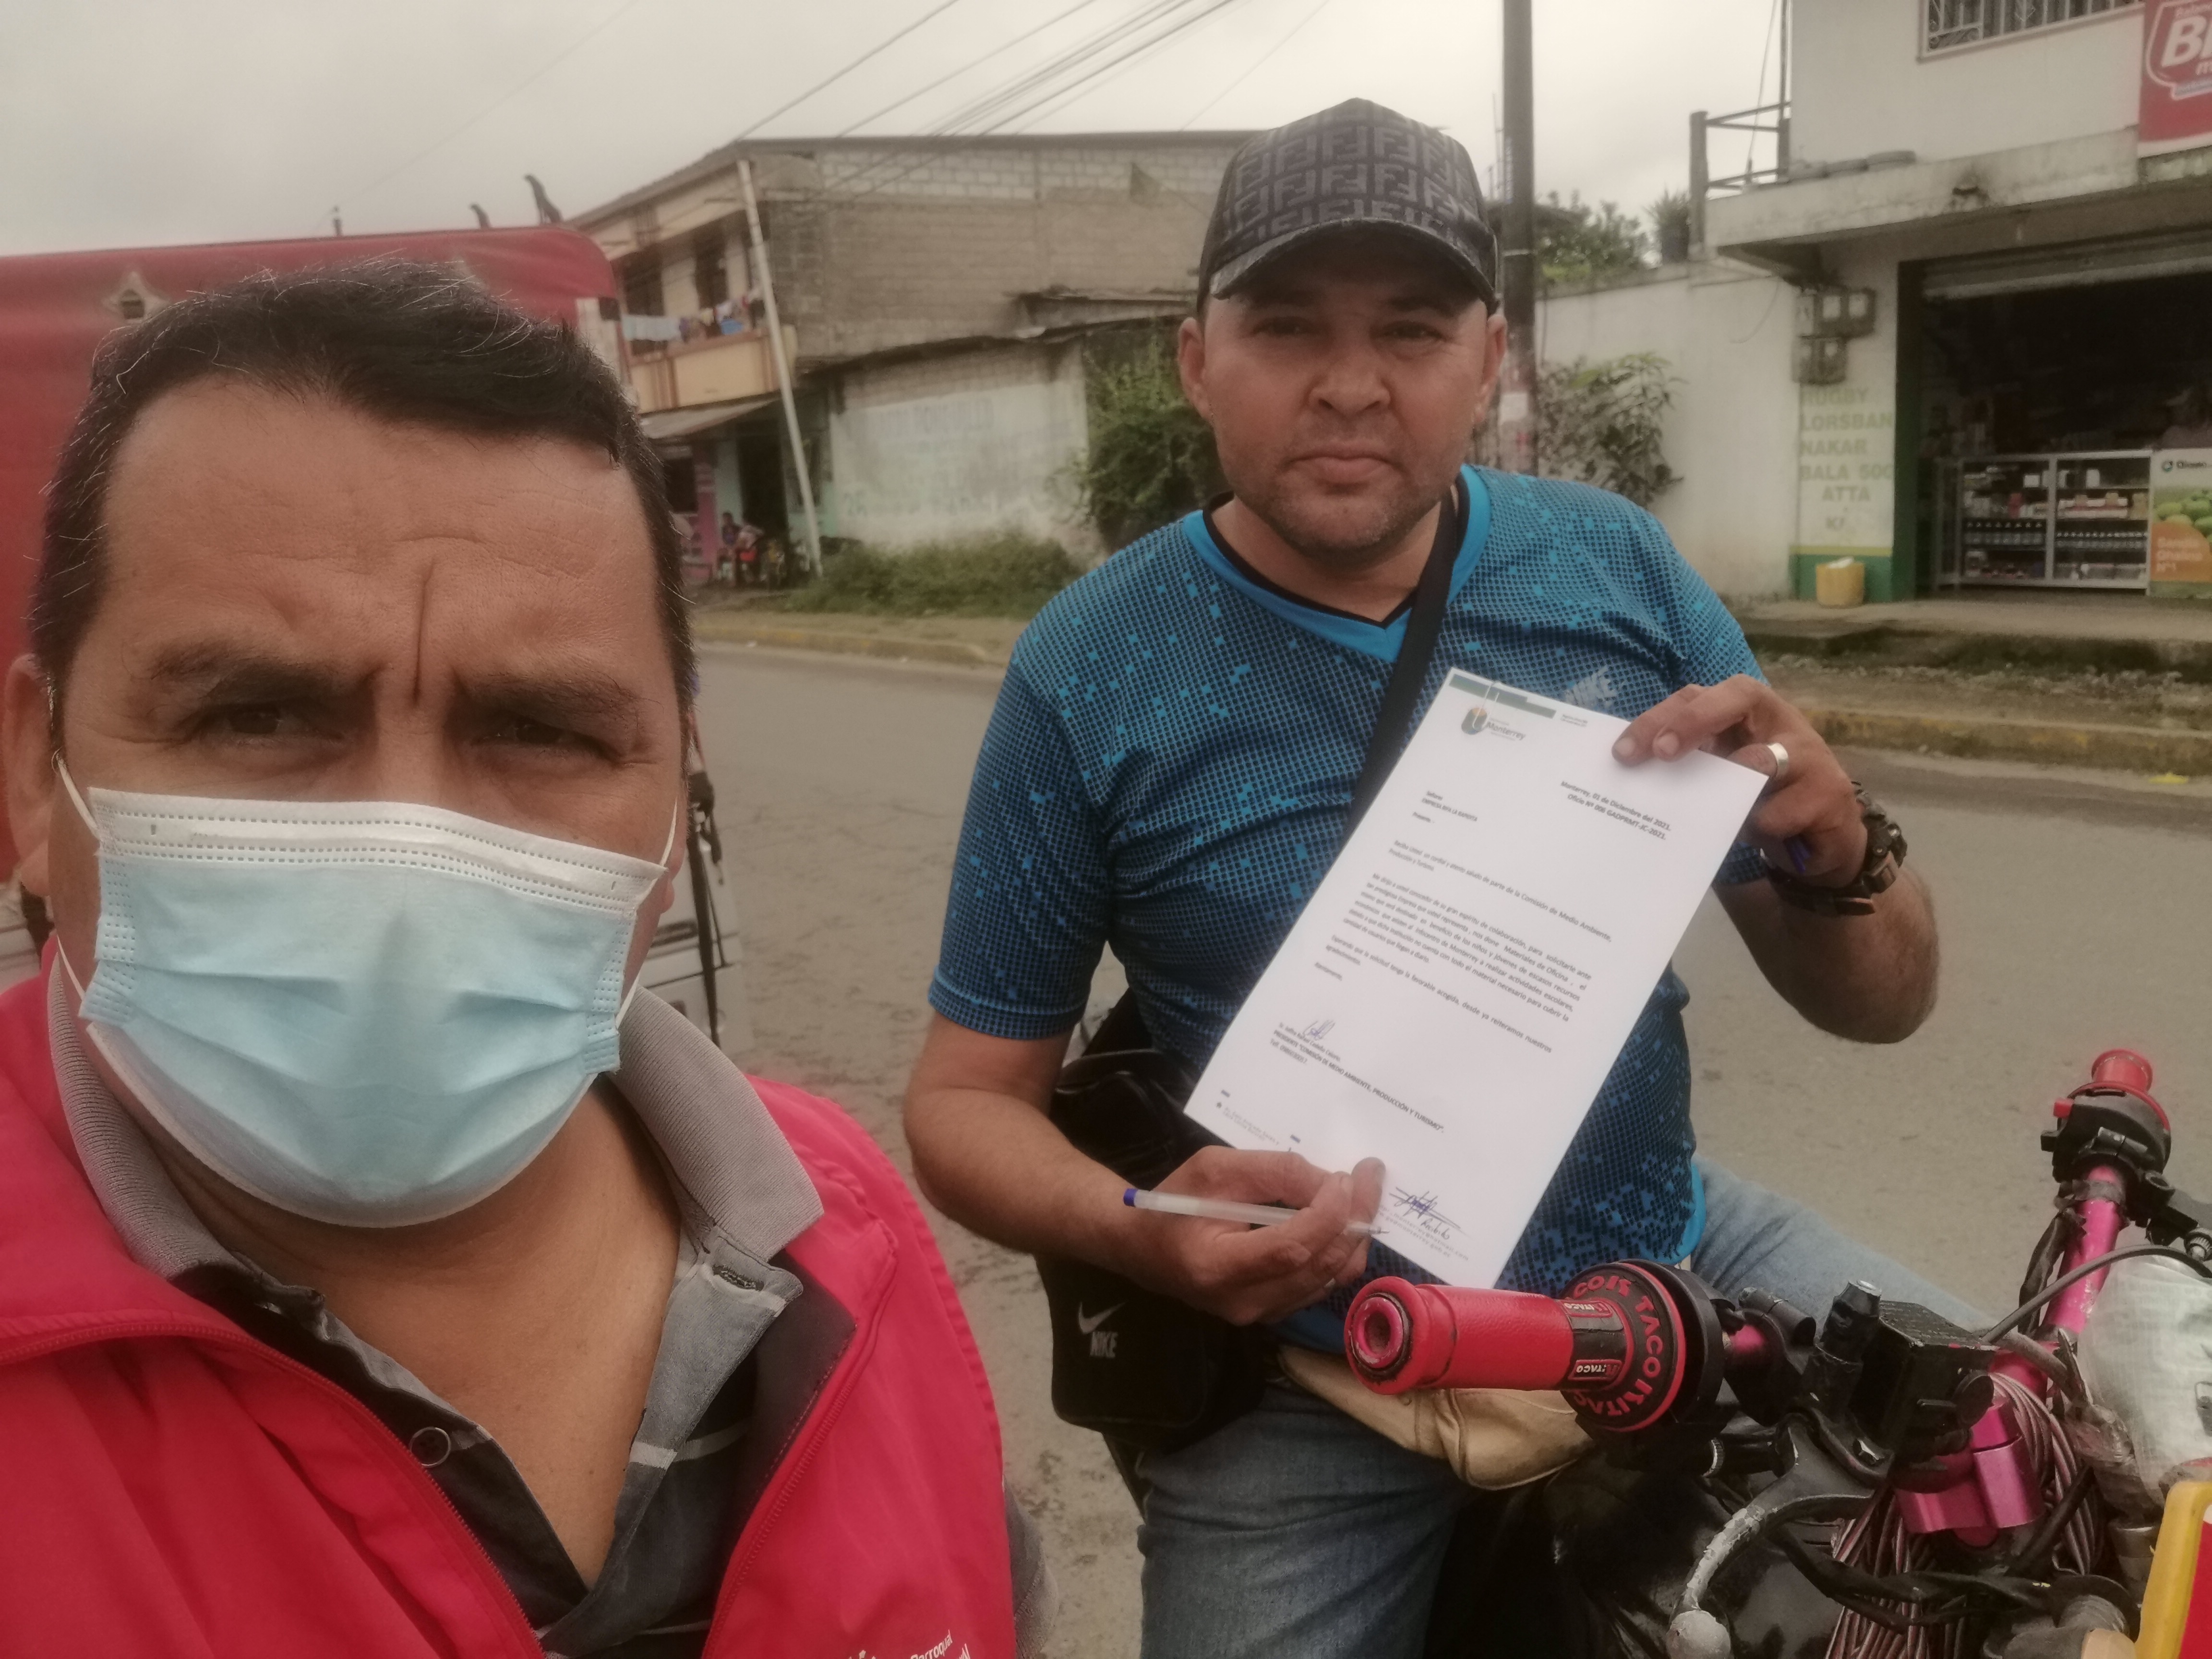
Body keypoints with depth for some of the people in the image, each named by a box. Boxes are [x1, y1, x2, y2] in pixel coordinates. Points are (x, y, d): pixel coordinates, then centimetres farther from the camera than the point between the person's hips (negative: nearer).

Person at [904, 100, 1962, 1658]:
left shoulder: (1618, 568, -5)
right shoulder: (1090, 668, -12)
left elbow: (1879, 1006, 1)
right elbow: (969, 1094, -4)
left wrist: (1837, 855, -22)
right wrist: (1142, 1229, -25)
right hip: (1302, 1387, -2)